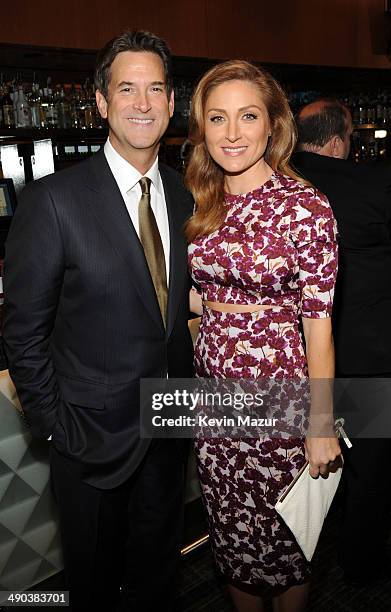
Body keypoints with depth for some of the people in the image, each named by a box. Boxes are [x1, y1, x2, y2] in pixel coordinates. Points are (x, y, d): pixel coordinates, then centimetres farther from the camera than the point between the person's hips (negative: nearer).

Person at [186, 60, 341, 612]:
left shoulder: (305, 207, -14)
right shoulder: (203, 202, 3)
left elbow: (318, 320, -13)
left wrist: (321, 423, -11)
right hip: (213, 384, 5)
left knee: (282, 533, 16)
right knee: (231, 526, 22)